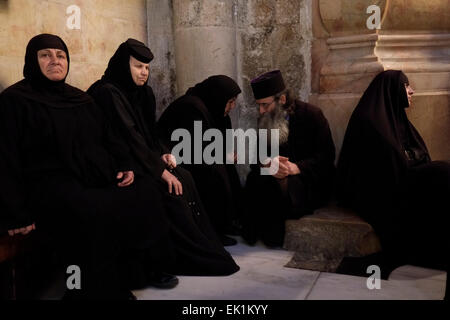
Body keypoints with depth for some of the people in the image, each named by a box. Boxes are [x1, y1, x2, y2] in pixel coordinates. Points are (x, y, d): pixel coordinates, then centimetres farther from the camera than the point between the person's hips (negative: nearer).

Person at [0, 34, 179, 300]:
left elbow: (108, 137, 21)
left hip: (98, 177, 7)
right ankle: (107, 289, -15)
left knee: (146, 193, -14)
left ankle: (148, 269, 2)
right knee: (95, 216, -35)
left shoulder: (80, 98, 20)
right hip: (51, 184, -7)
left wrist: (125, 166, 2)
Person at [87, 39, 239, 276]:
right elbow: (129, 136, -22)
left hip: (140, 160, 8)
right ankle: (194, 255, -12)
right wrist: (161, 170, -23)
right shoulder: (108, 92, -15)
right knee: (170, 189, -23)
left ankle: (204, 244, -4)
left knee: (184, 179, -11)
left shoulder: (143, 92, 12)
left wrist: (162, 154, -3)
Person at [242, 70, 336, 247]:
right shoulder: (265, 120, 5)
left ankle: (274, 237, -14)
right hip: (279, 177, 4)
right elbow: (255, 159, 2)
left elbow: (326, 156, -12)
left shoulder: (311, 115, -8)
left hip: (312, 183, -4)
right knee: (255, 180, -27)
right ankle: (255, 233, -12)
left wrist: (297, 167, -28)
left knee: (284, 185, -34)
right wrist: (268, 165, -23)